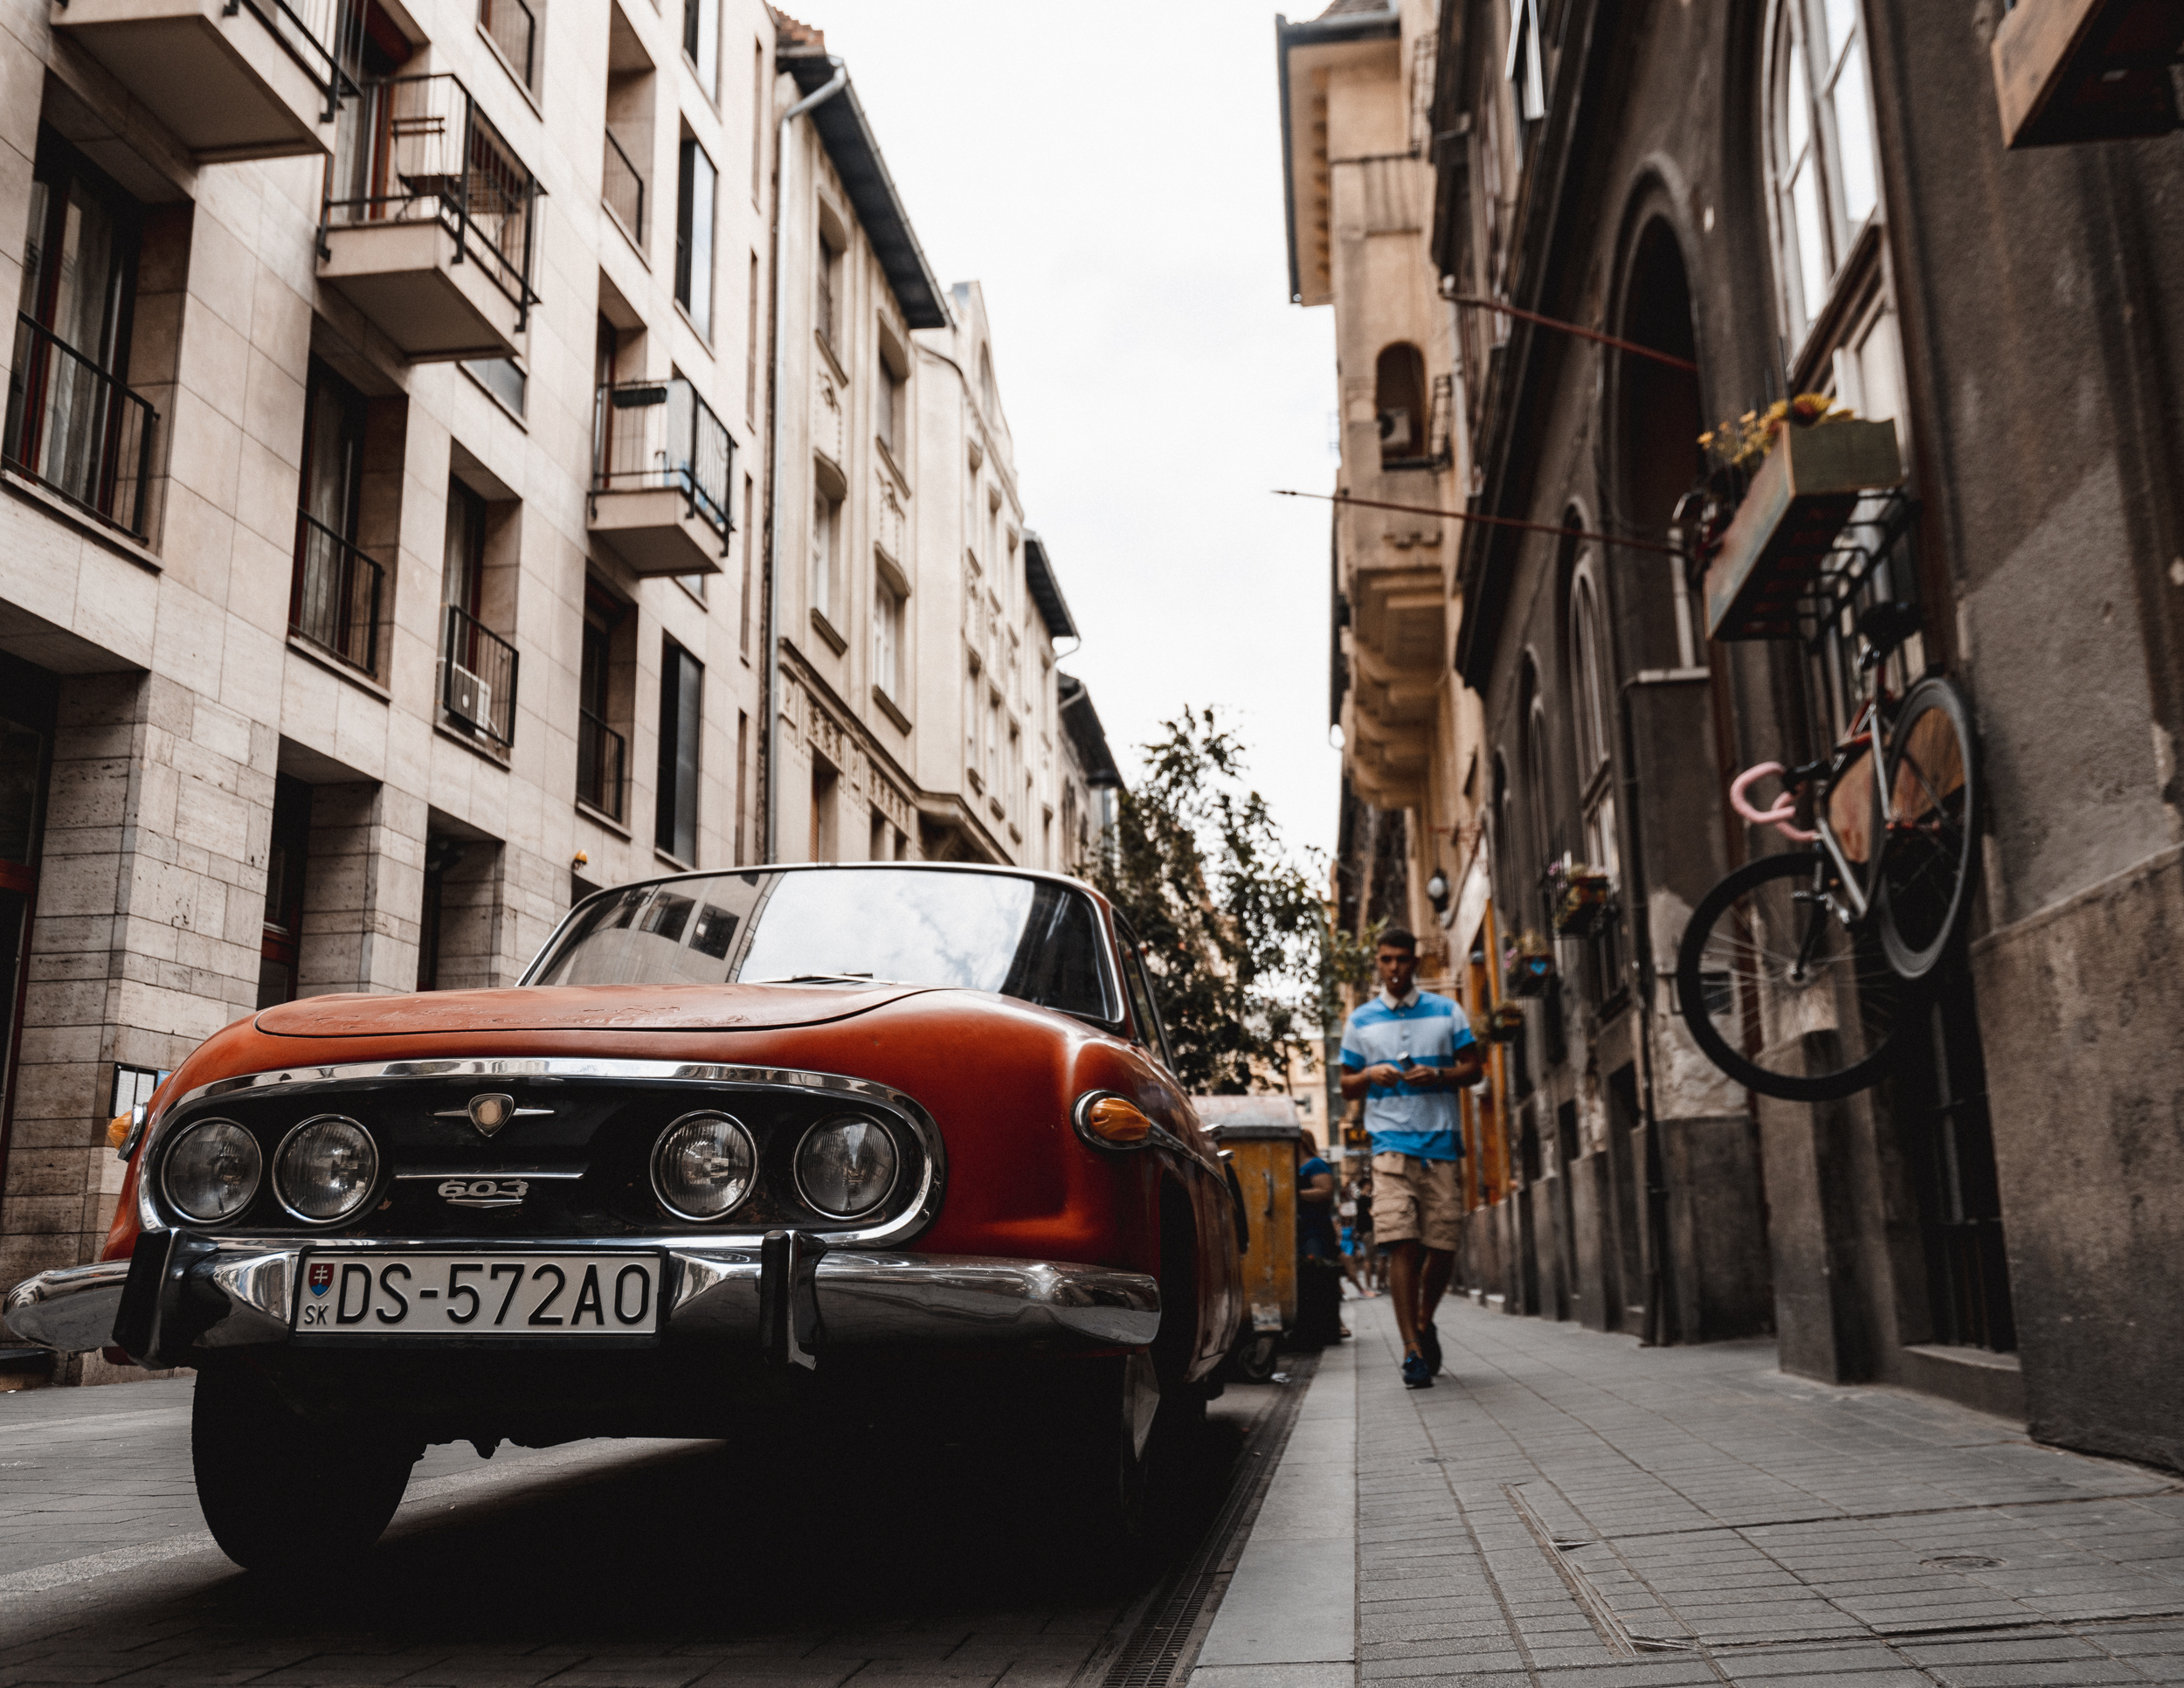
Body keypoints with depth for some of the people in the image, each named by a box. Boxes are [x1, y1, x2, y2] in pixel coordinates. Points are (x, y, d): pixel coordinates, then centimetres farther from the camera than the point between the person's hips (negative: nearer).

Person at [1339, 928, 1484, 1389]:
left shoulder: (1446, 1012, 10)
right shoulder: (1360, 1021, 10)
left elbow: (1474, 1068, 10)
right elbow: (1346, 1087, 14)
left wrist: (1438, 1075, -10)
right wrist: (1370, 1075, -8)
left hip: (1441, 1142, 1)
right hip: (1391, 1143, -1)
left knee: (1443, 1247, 2)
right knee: (1402, 1244, -12)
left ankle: (1425, 1322, 28)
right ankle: (1412, 1349, -10)